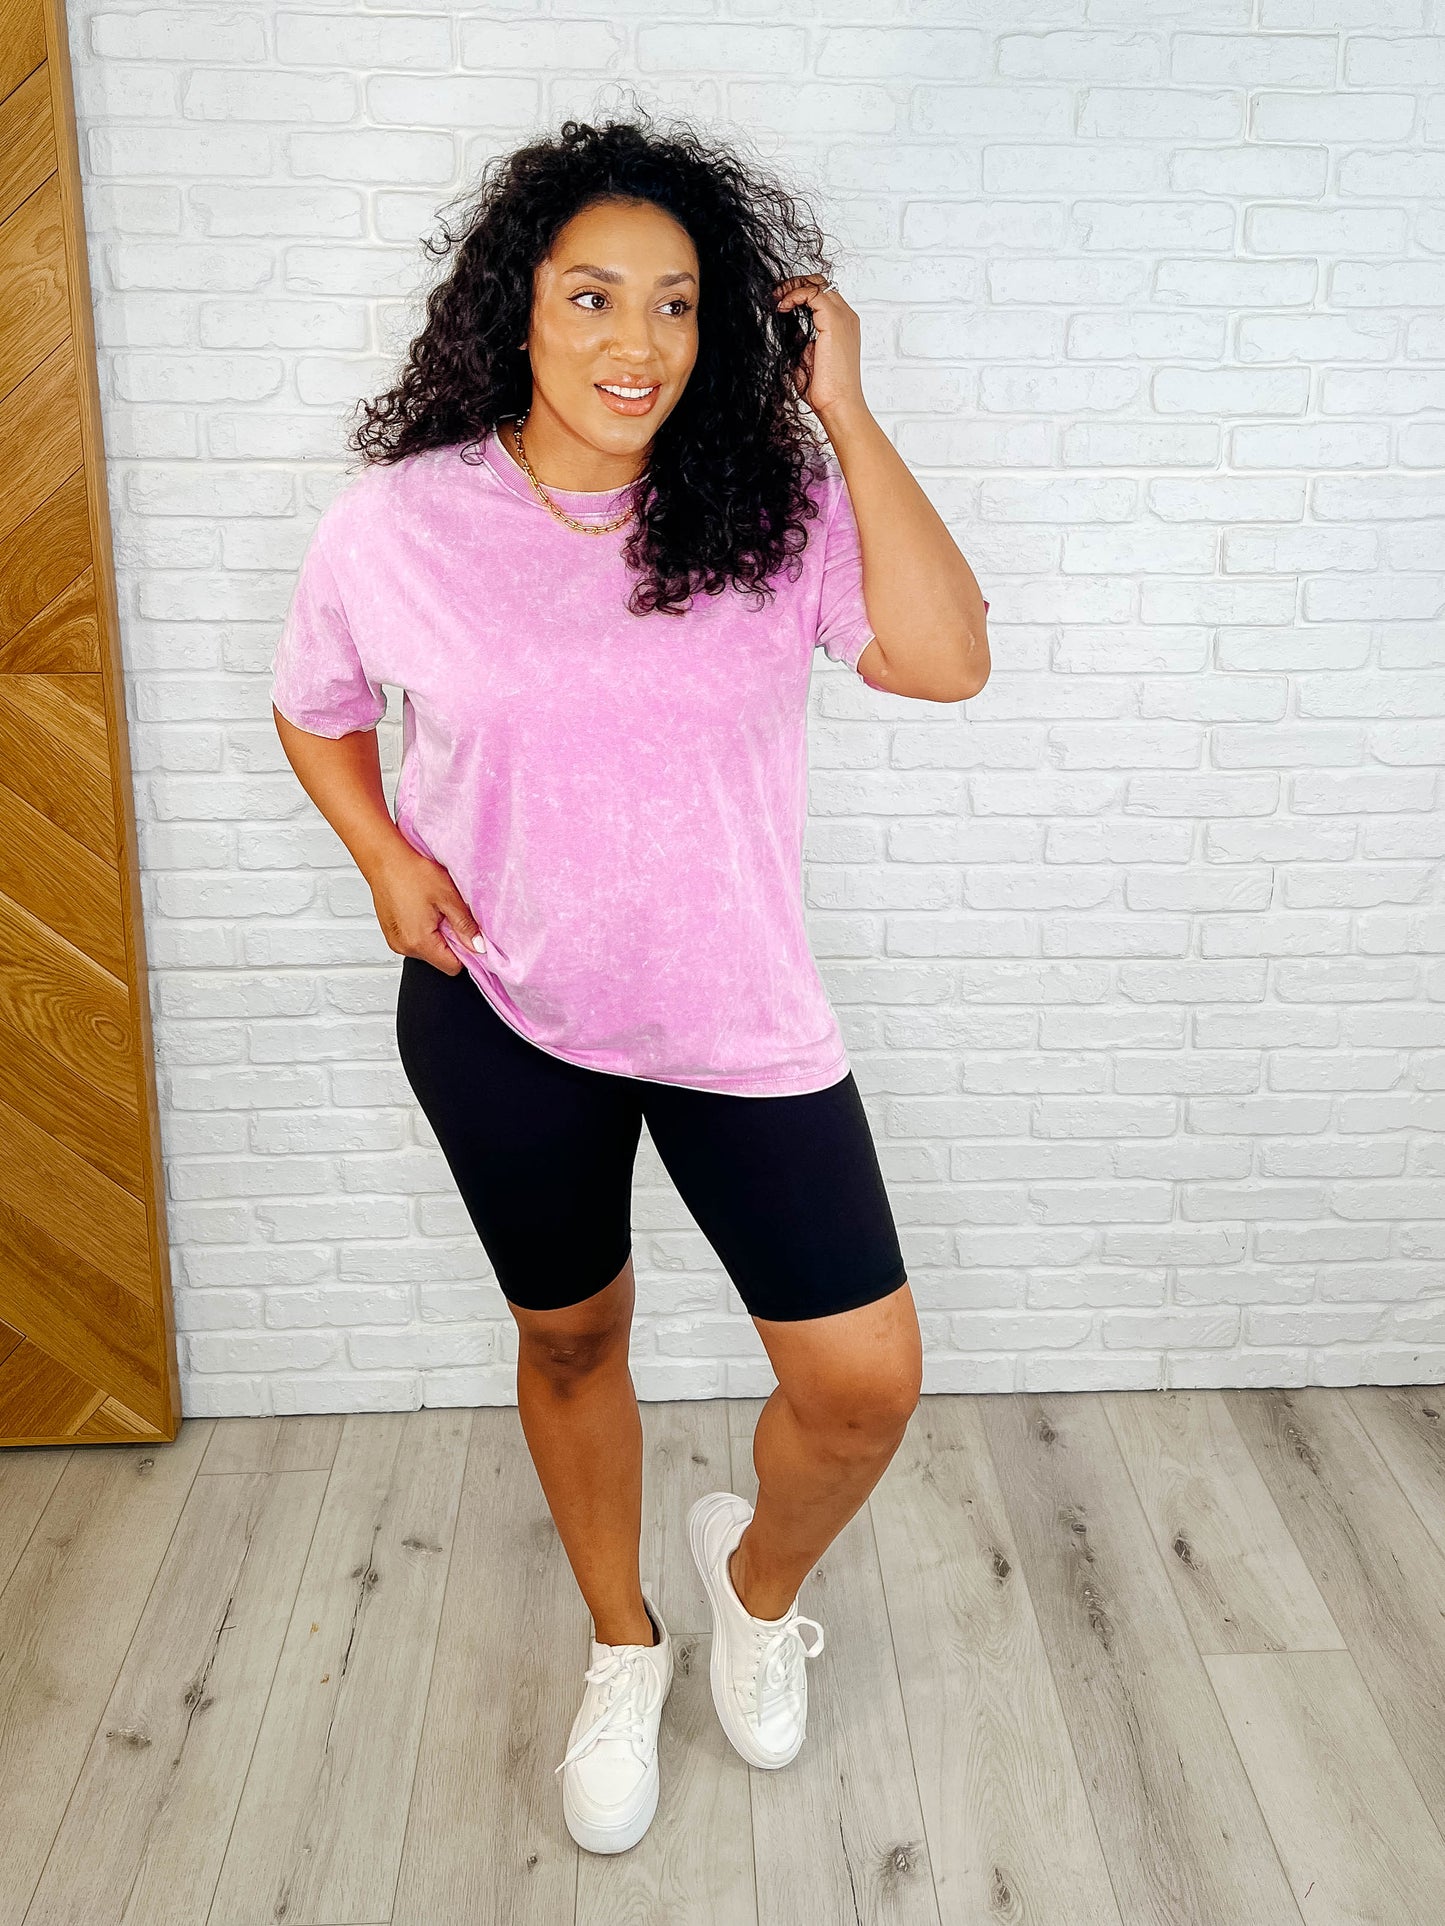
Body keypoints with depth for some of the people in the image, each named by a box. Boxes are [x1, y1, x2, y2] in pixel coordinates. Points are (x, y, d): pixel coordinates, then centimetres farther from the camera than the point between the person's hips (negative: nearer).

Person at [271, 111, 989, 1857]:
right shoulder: (397, 525, -8)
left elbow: (944, 660, -22)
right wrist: (385, 857, -8)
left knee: (865, 1379, -1)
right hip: (502, 1017, 0)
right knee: (570, 1338, 18)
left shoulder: (771, 503, -8)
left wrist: (845, 416, -19)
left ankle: (759, 1575, 35)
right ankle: (623, 1647, 46)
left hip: (741, 1014, 1)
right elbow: (312, 710, 9)